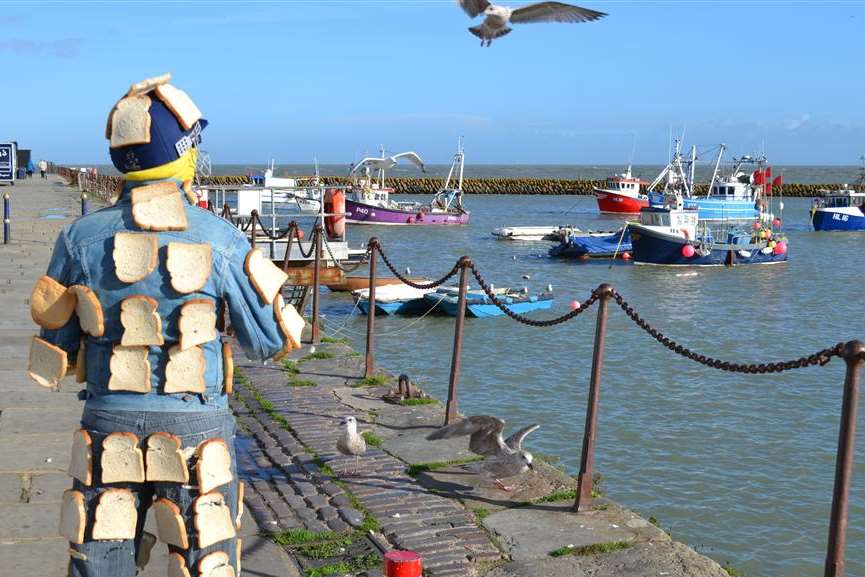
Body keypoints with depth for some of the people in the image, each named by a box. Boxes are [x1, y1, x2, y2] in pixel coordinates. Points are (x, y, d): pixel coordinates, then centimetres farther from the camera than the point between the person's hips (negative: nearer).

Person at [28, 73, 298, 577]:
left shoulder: (82, 237, -3)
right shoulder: (219, 238, -10)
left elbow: (56, 347, 5)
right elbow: (270, 341, -2)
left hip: (110, 429, 2)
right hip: (196, 435, -2)